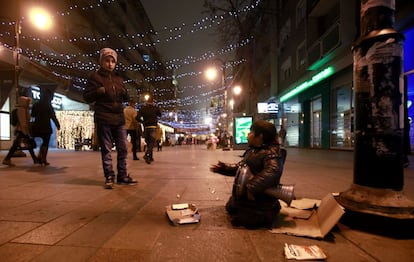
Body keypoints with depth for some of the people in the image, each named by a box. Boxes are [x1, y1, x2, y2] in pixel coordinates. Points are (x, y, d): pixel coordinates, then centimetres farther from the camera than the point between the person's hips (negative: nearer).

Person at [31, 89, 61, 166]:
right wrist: (57, 124, -6)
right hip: (46, 126, -6)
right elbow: (53, 116, -11)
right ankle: (44, 160, 0)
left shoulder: (36, 104, 10)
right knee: (46, 143, 0)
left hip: (37, 126, 6)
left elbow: (33, 115, 14)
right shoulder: (48, 105, -8)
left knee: (44, 142, 20)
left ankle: (39, 156, 11)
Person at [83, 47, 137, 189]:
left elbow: (125, 98, 21)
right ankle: (109, 177, 8)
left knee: (123, 148, 4)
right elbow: (87, 97, 1)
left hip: (119, 118, 5)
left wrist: (124, 93, -2)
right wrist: (99, 91, -17)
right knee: (106, 149, 0)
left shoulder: (118, 78, 18)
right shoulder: (95, 77, 4)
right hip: (103, 119, -4)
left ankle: (122, 176, 13)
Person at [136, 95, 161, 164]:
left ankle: (150, 157, 19)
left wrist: (143, 121, 10)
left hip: (146, 127, 3)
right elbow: (159, 115, 17)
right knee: (152, 142, -5)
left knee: (148, 142, 14)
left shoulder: (143, 108, 2)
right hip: (153, 127, -3)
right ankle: (147, 155, -27)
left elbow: (137, 117, -6)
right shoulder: (155, 108, -1)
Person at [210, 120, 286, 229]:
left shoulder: (272, 153, -23)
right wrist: (223, 168, 12)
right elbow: (240, 167, 19)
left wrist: (252, 188, -42)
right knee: (230, 208, 22)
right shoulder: (252, 150, 8)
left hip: (257, 201, -10)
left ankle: (268, 214, 12)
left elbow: (272, 172, -41)